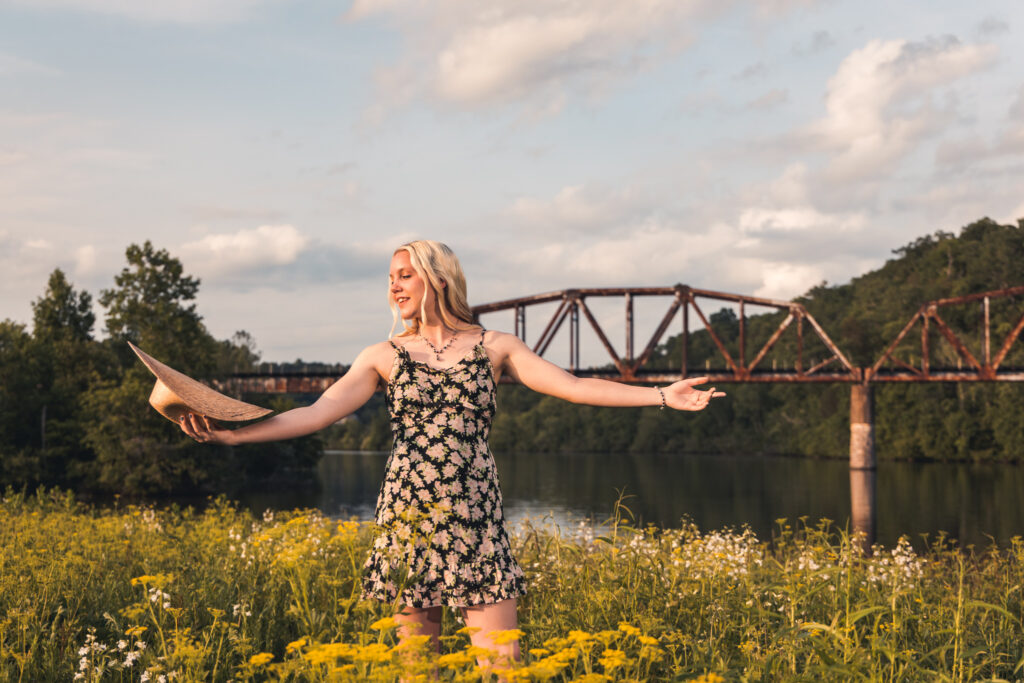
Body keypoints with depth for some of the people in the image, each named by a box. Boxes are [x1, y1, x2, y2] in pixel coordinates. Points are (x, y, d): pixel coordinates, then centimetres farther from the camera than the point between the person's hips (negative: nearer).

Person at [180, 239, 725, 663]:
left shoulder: (494, 347, 7)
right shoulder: (384, 356, 7)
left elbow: (573, 386, 2)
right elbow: (317, 413, -2)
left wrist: (662, 396, -5)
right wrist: (232, 434, -14)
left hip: (475, 517, 0)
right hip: (408, 516, 1)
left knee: (502, 657, -6)